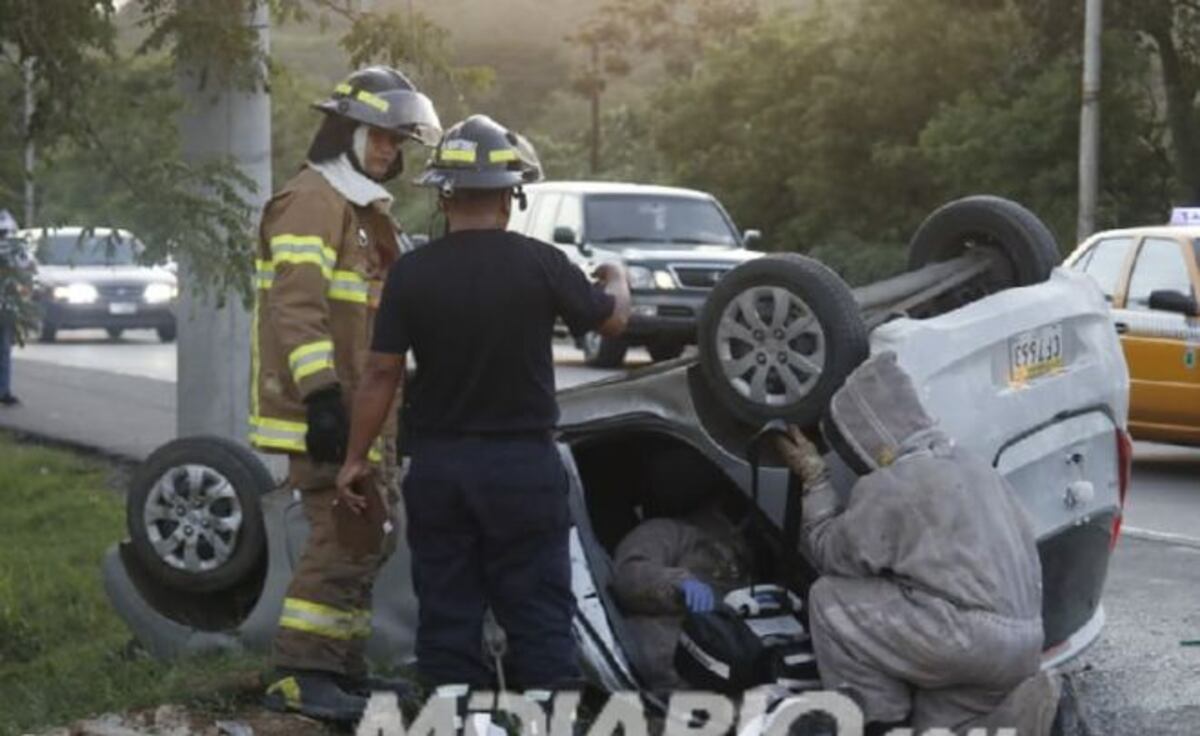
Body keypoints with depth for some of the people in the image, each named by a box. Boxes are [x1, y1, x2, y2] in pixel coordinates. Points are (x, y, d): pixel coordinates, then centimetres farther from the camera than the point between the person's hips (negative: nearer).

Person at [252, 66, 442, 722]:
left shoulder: (362, 210, 23)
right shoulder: (313, 201, -11)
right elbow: (299, 306, -22)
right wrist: (322, 395, -29)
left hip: (356, 412, 11)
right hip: (323, 412, -11)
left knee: (367, 538, 14)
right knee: (343, 537, -14)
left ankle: (342, 666, 21)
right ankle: (298, 673, -11)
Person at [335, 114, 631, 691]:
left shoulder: (412, 273, -6)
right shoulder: (540, 264, -10)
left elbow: (382, 372, -5)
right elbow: (612, 320, 5)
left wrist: (355, 458, 5)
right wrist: (615, 280, 28)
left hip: (437, 464, 2)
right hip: (523, 463, -2)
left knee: (447, 614, 9)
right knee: (538, 617, 5)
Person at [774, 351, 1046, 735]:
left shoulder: (887, 487, -7)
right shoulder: (968, 466, 20)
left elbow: (830, 552, 2)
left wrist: (813, 478, 11)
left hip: (968, 637, -9)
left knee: (830, 599, 1)